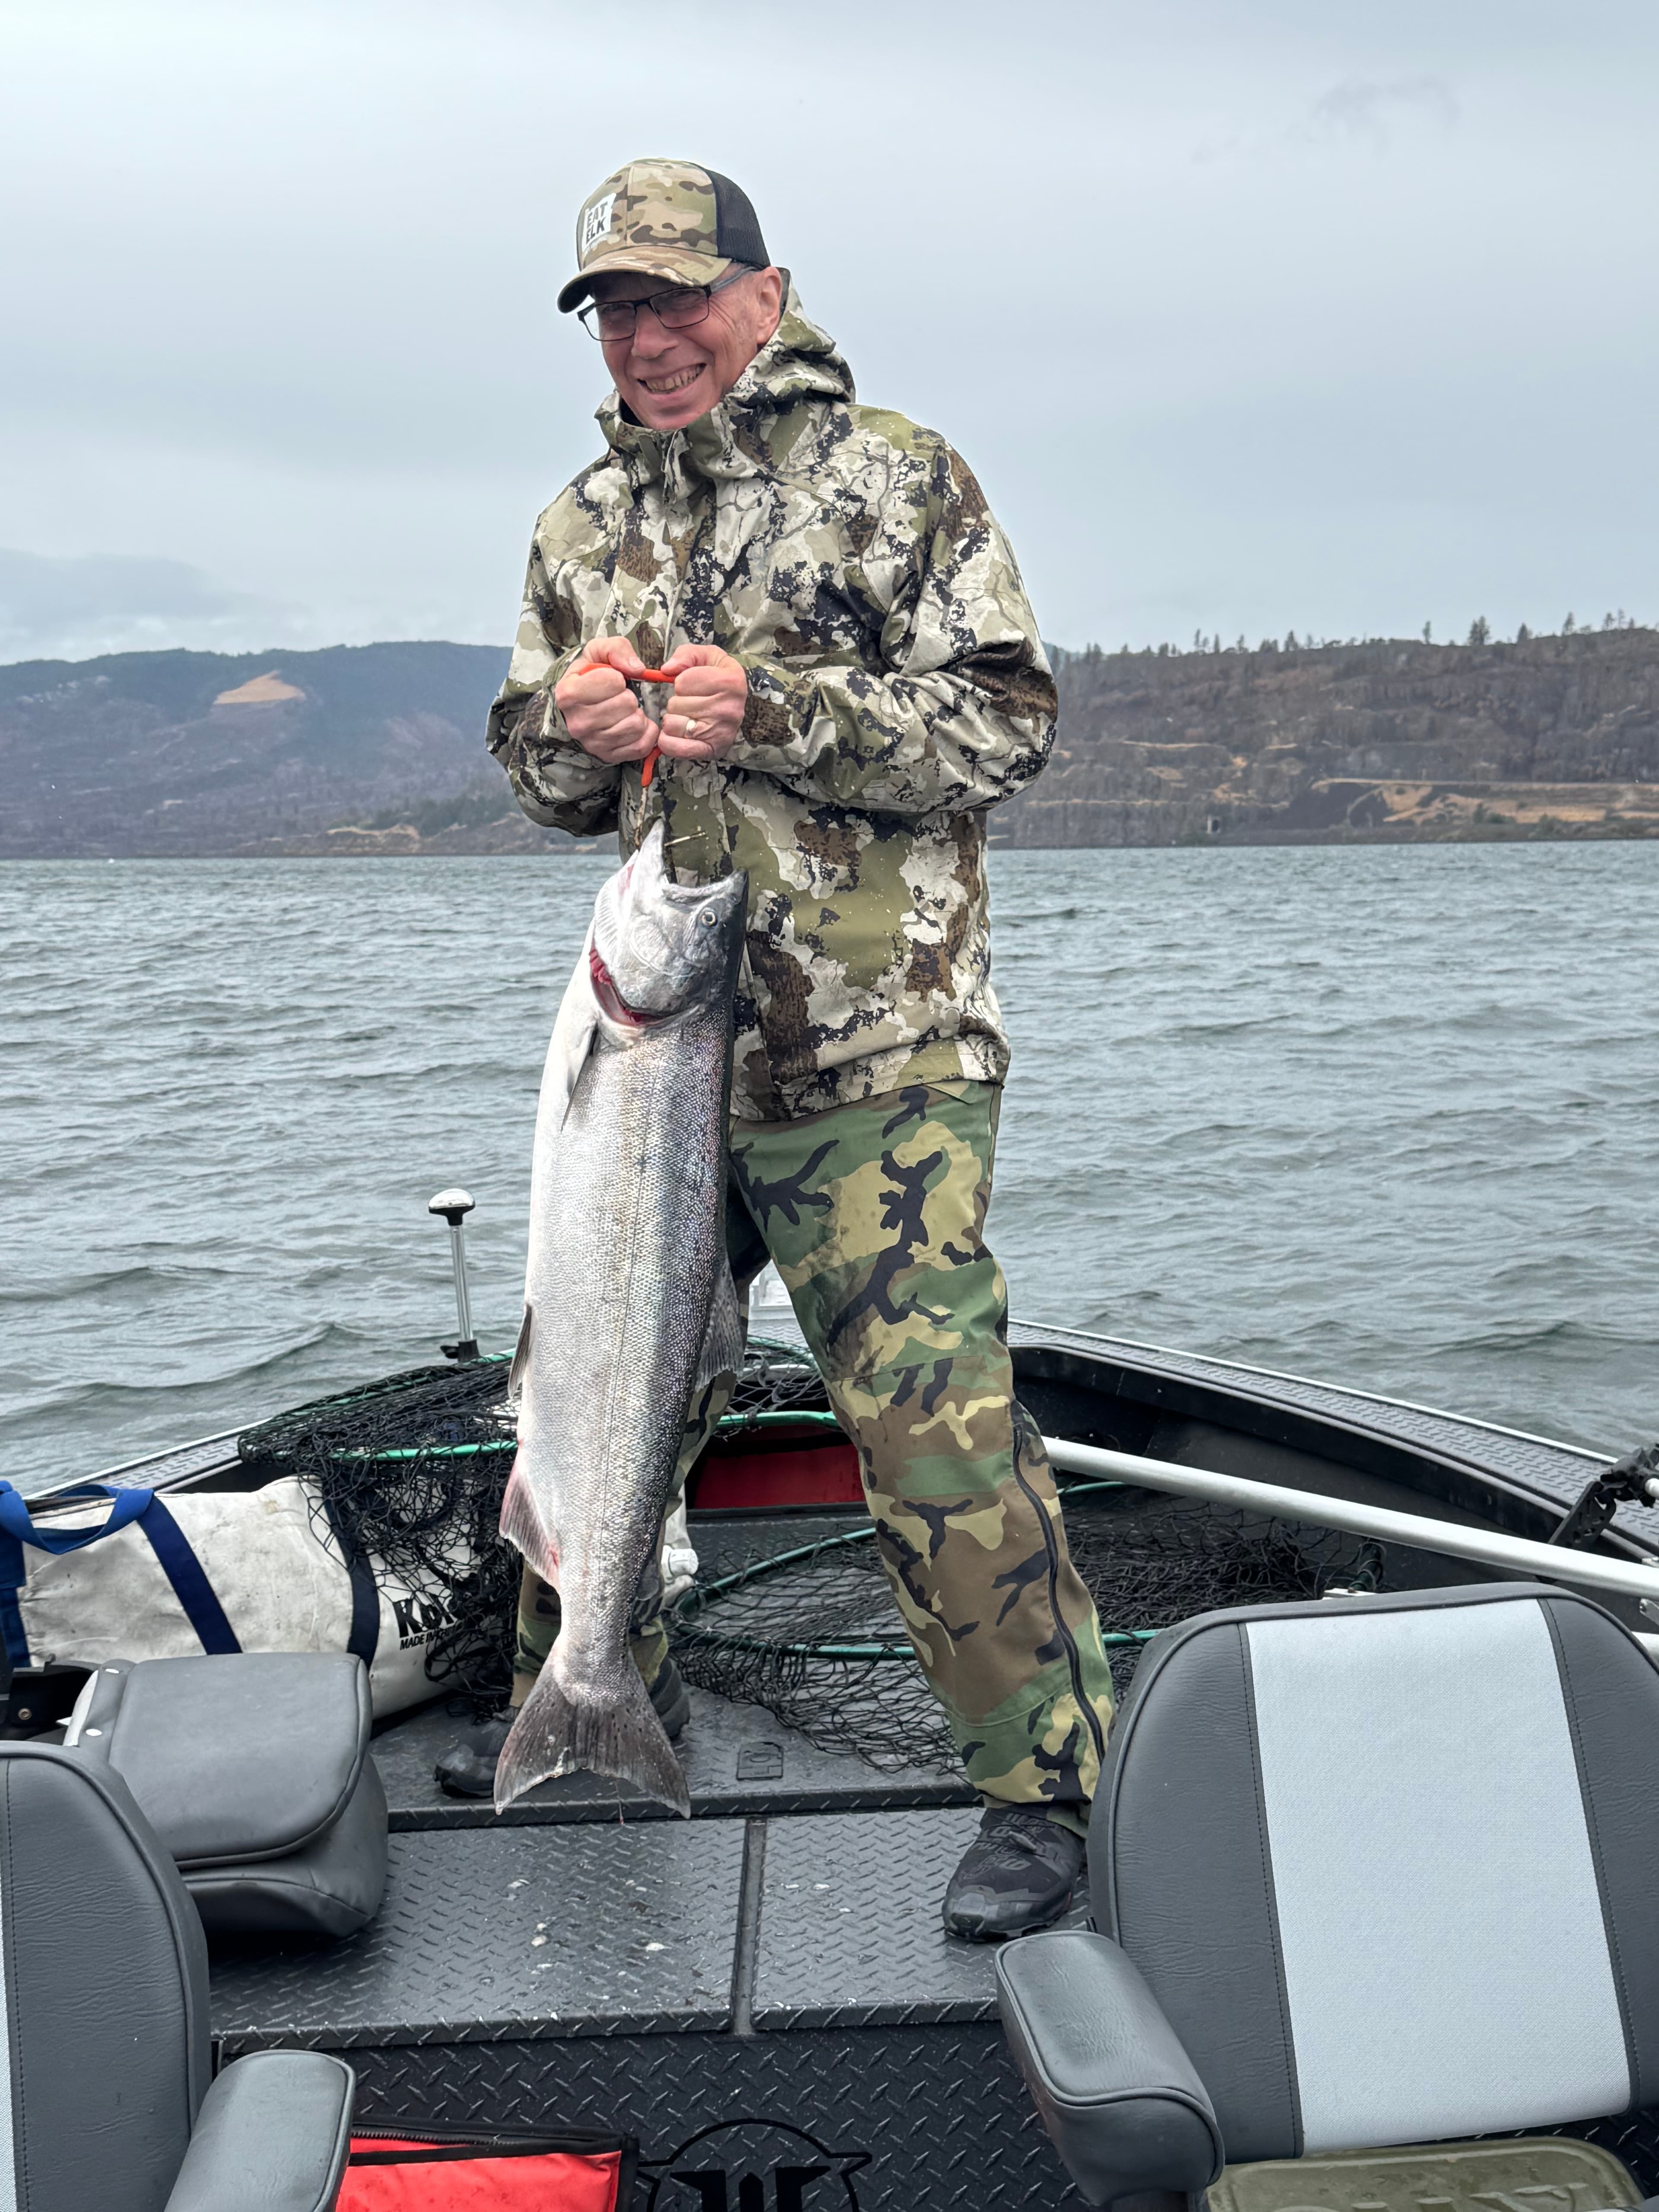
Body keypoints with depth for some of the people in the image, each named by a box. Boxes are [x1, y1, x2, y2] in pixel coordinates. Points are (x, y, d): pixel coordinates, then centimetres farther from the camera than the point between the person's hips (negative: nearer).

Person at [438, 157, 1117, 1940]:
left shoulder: (896, 480, -2)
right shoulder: (583, 525, 15)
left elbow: (1003, 725, -8)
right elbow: (537, 771, 19)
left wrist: (777, 712, -20)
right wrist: (569, 728, -5)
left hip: (874, 1056, -6)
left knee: (933, 1416, -9)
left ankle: (1043, 1779, 7)